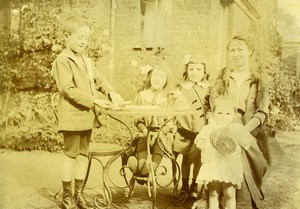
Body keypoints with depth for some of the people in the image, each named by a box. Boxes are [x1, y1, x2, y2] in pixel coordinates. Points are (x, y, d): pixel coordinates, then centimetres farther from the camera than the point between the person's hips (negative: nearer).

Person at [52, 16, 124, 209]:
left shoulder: (87, 61, 15)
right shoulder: (62, 61, -10)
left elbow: (98, 80, 19)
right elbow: (68, 89, -19)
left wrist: (111, 92, -2)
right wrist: (94, 101, -21)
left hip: (87, 116, 8)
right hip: (72, 116, -7)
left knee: (84, 154, 11)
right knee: (71, 154, -1)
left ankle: (79, 193, 23)